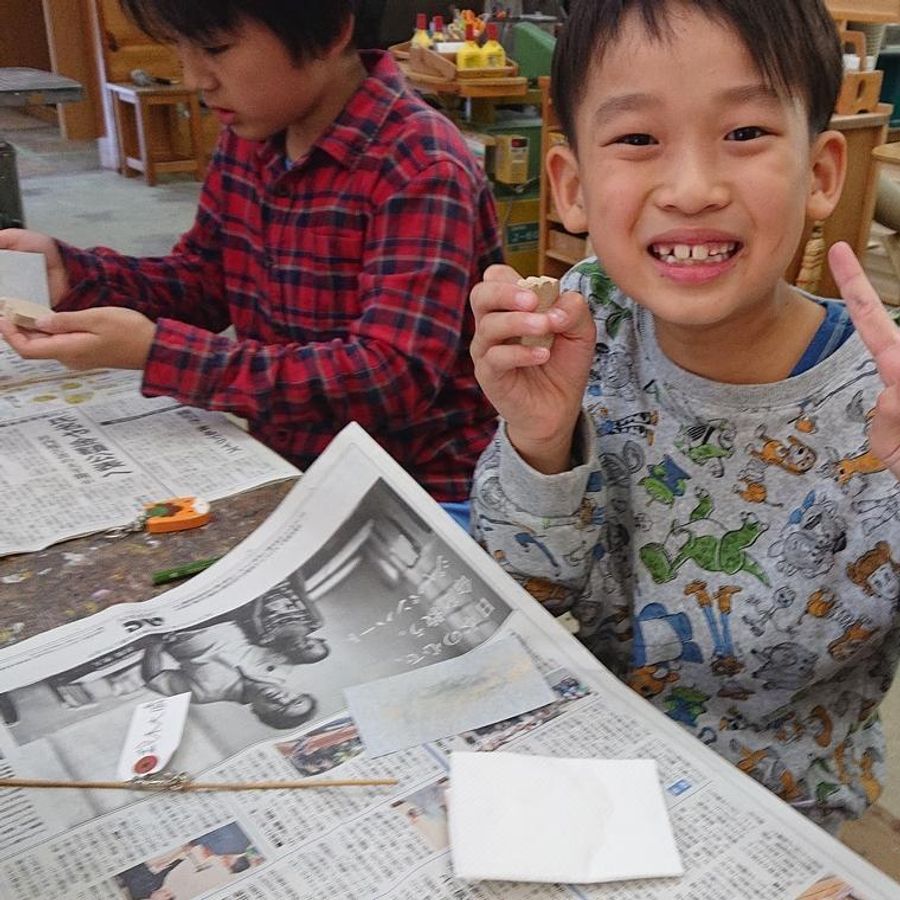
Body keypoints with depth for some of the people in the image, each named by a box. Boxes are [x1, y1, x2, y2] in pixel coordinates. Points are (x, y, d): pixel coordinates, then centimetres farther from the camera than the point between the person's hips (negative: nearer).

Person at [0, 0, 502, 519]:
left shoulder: (420, 168, -20)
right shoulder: (249, 136, 3)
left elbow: (392, 379, -27)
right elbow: (201, 282, 14)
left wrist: (156, 352, -29)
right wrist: (68, 270, -5)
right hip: (283, 472, 6)